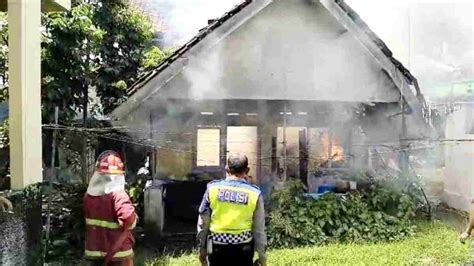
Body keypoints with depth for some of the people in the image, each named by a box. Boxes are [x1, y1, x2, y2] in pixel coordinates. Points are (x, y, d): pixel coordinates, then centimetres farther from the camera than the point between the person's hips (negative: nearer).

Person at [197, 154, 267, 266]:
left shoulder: (212, 188, -5)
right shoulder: (254, 193, -6)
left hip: (217, 247, 1)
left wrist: (202, 248, 11)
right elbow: (259, 228, -2)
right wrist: (262, 255, 9)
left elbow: (202, 222, 0)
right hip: (243, 248, 0)